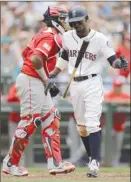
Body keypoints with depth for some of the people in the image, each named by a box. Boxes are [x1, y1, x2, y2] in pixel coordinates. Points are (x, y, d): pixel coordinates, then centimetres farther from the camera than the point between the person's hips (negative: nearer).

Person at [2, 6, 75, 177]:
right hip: (31, 81, -11)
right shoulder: (51, 36, -15)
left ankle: (55, 163, 7)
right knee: (29, 122, -6)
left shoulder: (43, 33, 16)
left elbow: (25, 53, 20)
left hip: (37, 83, 11)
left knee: (51, 119, 9)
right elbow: (35, 59, -28)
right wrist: (46, 80, -17)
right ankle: (10, 163, 2)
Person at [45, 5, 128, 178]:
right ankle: (92, 157, 22)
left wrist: (119, 63, -39)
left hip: (92, 83, -5)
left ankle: (94, 163, -20)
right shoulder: (67, 37, 3)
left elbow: (112, 59, -16)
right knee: (81, 124, 10)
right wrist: (53, 76, 14)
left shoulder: (100, 39, -12)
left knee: (92, 123, -15)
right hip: (74, 84, 6)